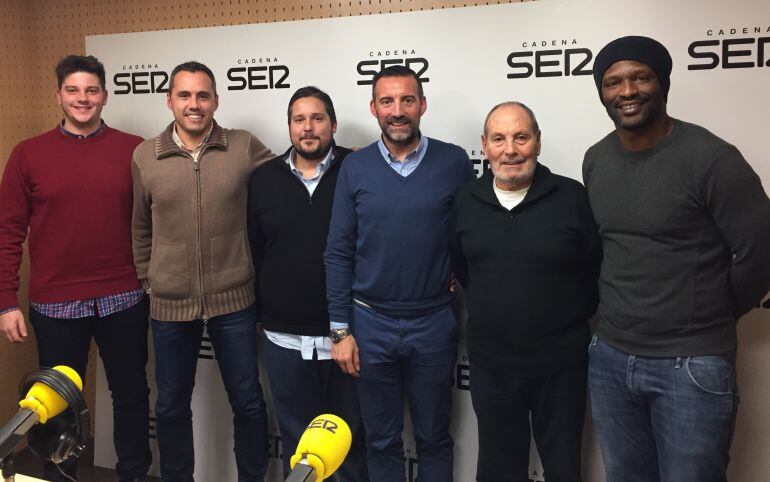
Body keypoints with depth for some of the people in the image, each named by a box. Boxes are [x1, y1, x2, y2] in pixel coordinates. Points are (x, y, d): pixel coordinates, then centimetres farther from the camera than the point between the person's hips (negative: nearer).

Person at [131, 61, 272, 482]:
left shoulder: (245, 147, -6)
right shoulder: (144, 156, 0)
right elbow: (141, 228, 10)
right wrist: (147, 279, 10)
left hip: (233, 298, -1)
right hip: (169, 303, 1)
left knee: (248, 402, 11)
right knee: (171, 406, 17)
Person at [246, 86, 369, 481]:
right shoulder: (264, 179, 4)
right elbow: (253, 251, 9)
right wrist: (261, 312, 10)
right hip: (285, 336, 3)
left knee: (352, 434, 14)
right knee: (297, 436, 17)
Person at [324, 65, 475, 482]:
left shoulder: (454, 162, -5)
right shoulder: (355, 167, -2)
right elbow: (338, 253, -1)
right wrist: (340, 330, -2)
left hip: (435, 322, 0)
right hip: (371, 323, 1)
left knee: (434, 438, 16)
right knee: (382, 440, 16)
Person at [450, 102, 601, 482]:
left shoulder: (573, 197, -11)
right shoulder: (466, 202, -1)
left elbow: (598, 271, -3)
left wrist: (573, 318, 0)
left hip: (559, 365, -2)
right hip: (489, 364, 3)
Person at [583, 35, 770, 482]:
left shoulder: (710, 158, -14)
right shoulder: (595, 160, 5)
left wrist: (711, 318, 1)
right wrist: (620, 310, 12)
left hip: (692, 366, -5)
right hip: (609, 358, 6)